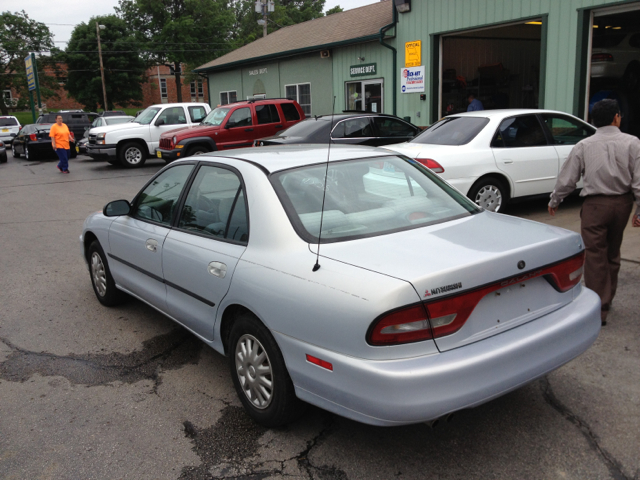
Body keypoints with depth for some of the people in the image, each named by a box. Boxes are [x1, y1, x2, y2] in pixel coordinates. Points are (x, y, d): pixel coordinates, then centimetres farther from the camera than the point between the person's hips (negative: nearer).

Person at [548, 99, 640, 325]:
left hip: (595, 204, -3)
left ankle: (599, 308, -1)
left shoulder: (584, 146, -5)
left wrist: (554, 202, 15)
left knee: (595, 255, 0)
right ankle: (607, 298, 35)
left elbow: (567, 179, 0)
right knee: (612, 253, 19)